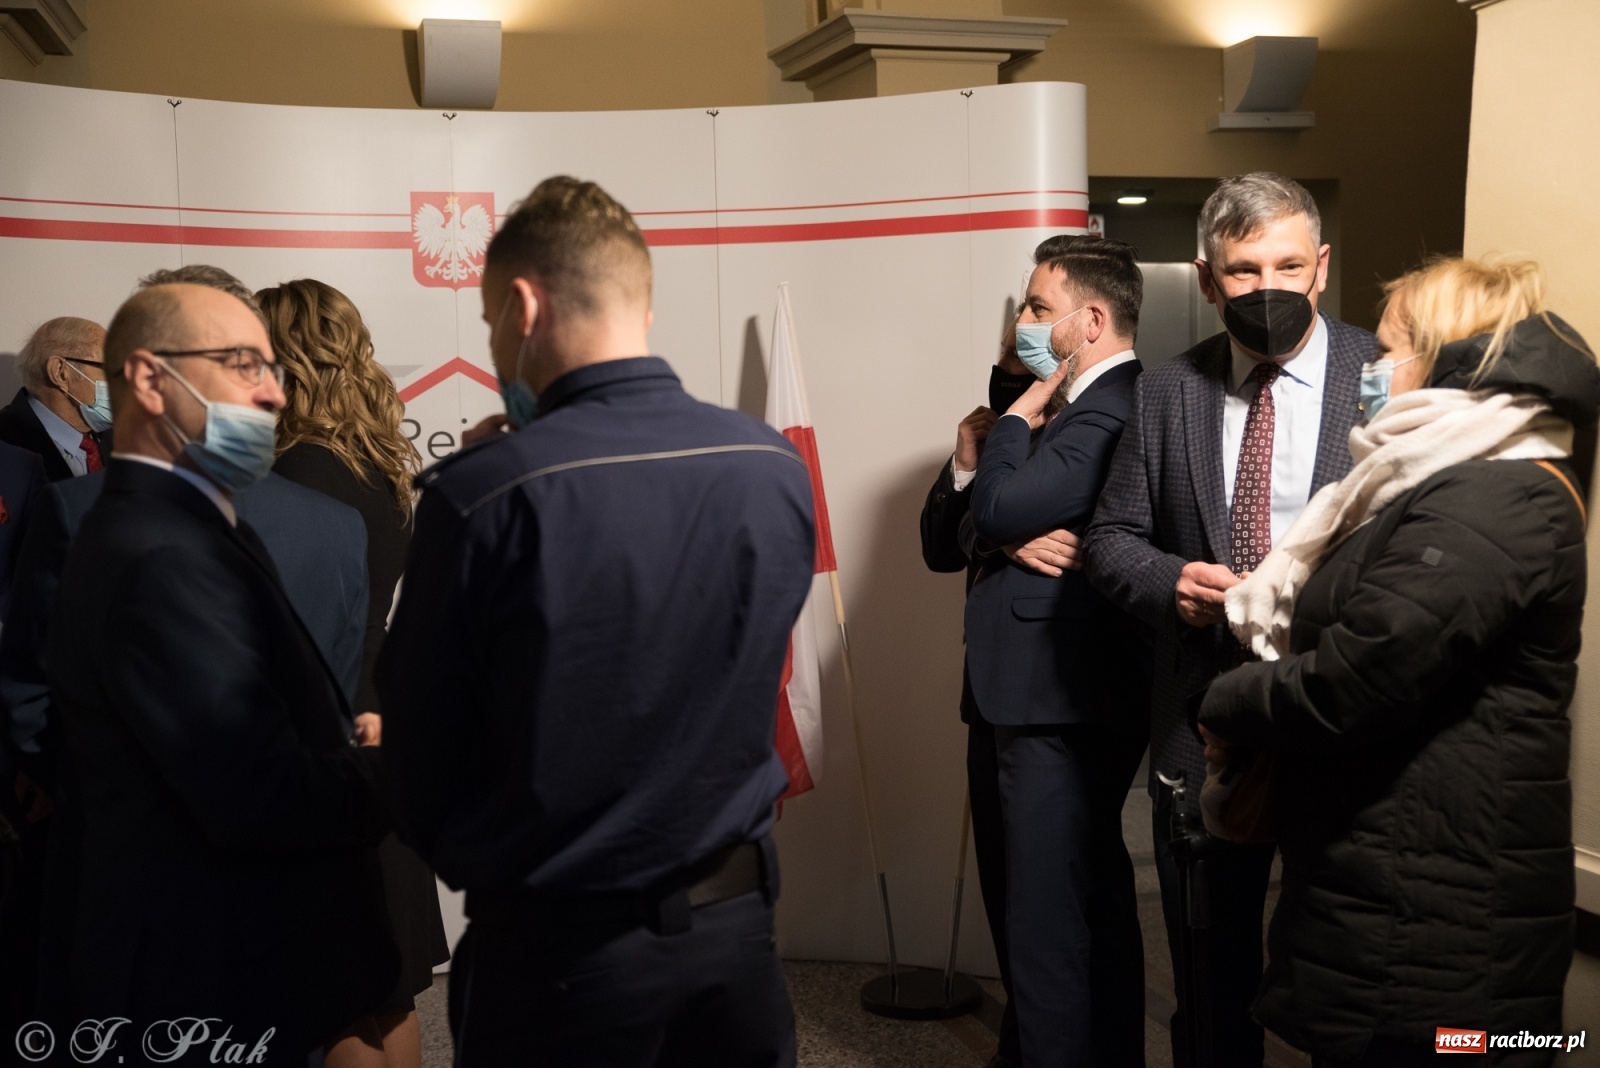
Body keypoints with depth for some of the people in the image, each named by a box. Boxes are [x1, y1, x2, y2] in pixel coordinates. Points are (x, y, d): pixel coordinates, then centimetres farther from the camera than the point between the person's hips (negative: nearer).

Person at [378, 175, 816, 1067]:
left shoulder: (483, 493, -20)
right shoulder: (777, 468, -7)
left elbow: (423, 752, -9)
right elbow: (743, 683, 5)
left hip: (559, 938, -3)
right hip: (735, 913, 4)